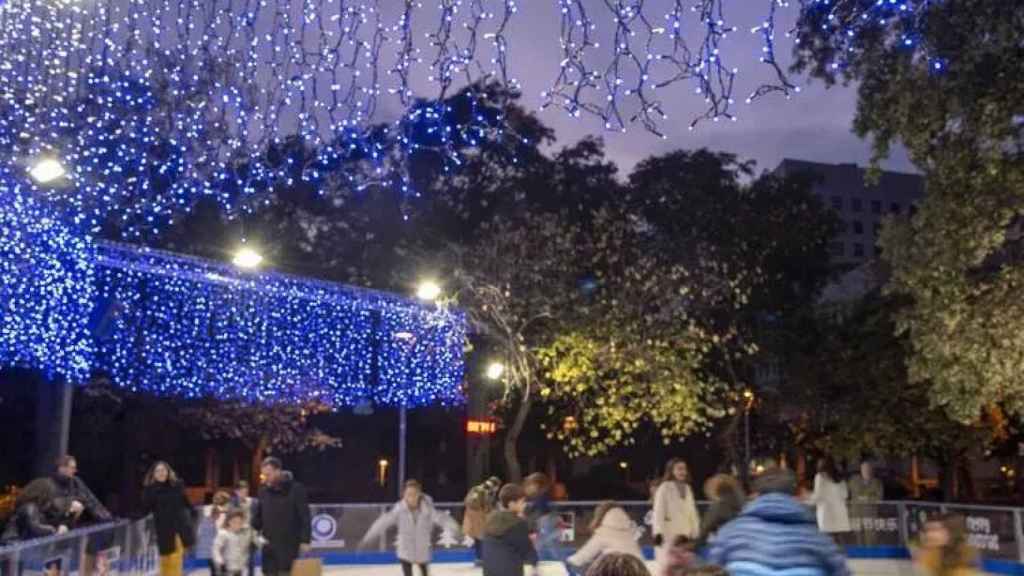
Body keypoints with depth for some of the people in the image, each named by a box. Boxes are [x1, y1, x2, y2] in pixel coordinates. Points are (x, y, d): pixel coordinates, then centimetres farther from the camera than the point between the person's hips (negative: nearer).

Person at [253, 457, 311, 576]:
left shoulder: (296, 489, -10)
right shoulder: (264, 491, 6)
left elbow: (305, 516, -10)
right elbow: (258, 516, 14)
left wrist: (305, 540, -14)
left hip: (289, 545, -5)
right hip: (269, 546, 5)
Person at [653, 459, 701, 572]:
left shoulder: (687, 489, 14)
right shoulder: (664, 487, -7)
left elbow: (692, 512, 19)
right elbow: (659, 511, -12)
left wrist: (695, 533, 15)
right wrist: (658, 532, -19)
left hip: (685, 535, 7)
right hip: (668, 534, -7)